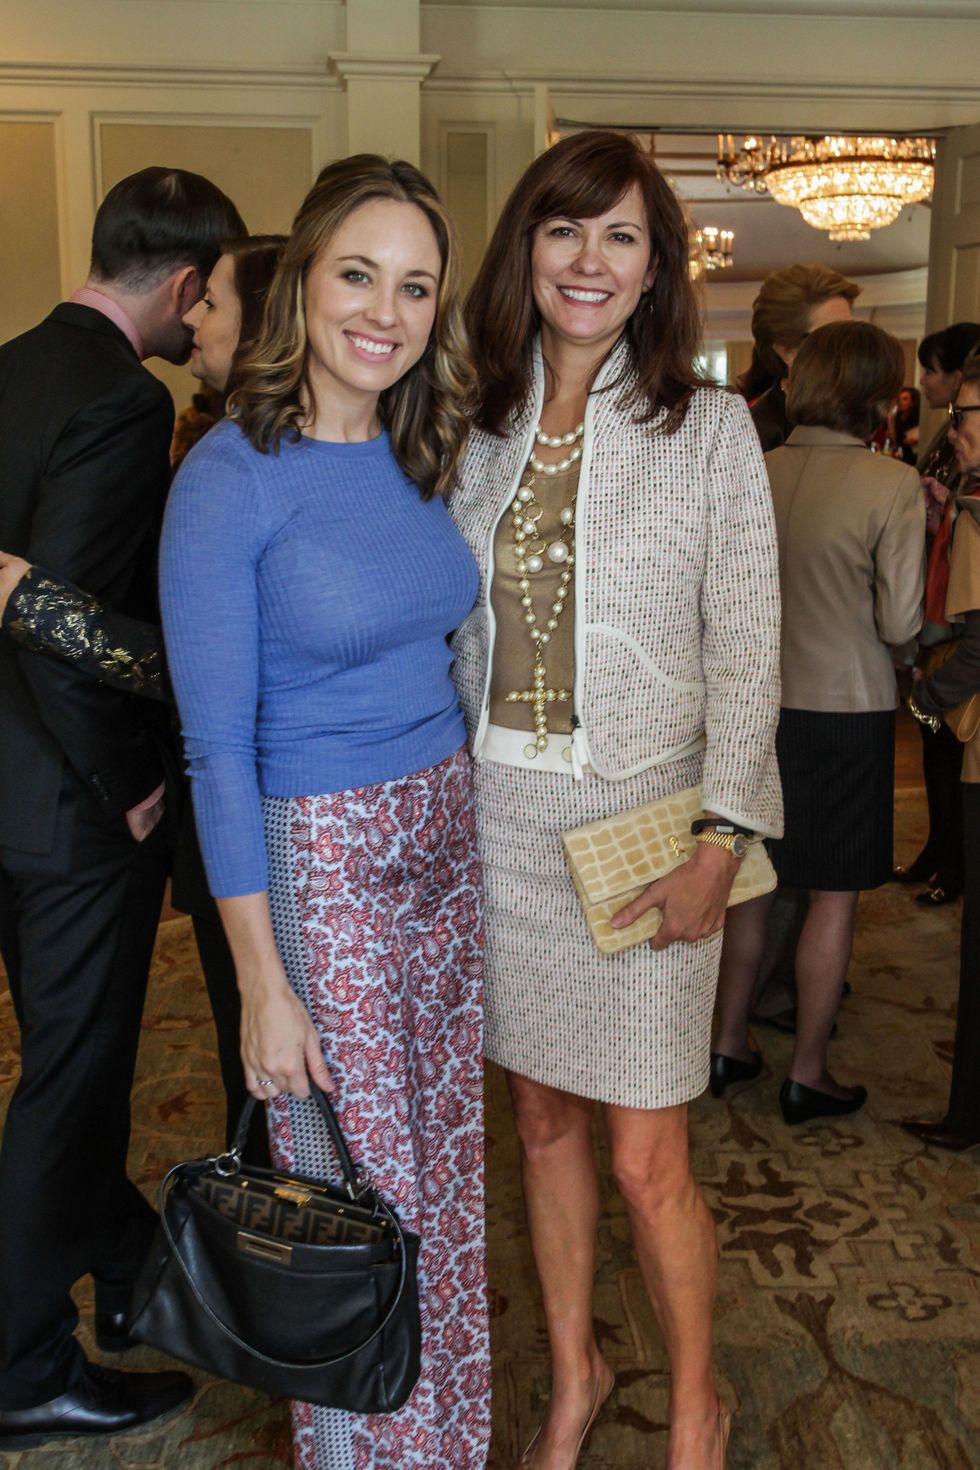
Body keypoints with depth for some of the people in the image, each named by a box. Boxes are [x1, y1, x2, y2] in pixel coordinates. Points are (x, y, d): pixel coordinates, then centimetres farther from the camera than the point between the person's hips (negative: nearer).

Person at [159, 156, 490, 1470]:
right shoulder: (231, 476, -15)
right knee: (357, 1189, 7)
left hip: (447, 835, 6)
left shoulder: (417, 458, 4)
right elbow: (216, 746, -15)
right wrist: (262, 981, -15)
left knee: (447, 1163, 18)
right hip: (319, 857, -6)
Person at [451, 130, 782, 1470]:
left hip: (639, 819, -3)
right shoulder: (481, 427, 6)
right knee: (542, 1120, 15)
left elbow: (745, 652, -7)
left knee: (646, 1159, 1)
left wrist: (719, 844, -14)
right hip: (498, 815, 4)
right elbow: (458, 637, 10)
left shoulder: (707, 427, -4)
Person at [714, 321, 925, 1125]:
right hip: (847, 706, -4)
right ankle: (807, 1074, 18)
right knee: (834, 898, 8)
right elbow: (901, 621, -14)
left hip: (761, 700, 4)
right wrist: (896, 655, 7)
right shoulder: (893, 486, -14)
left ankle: (730, 1044, 28)